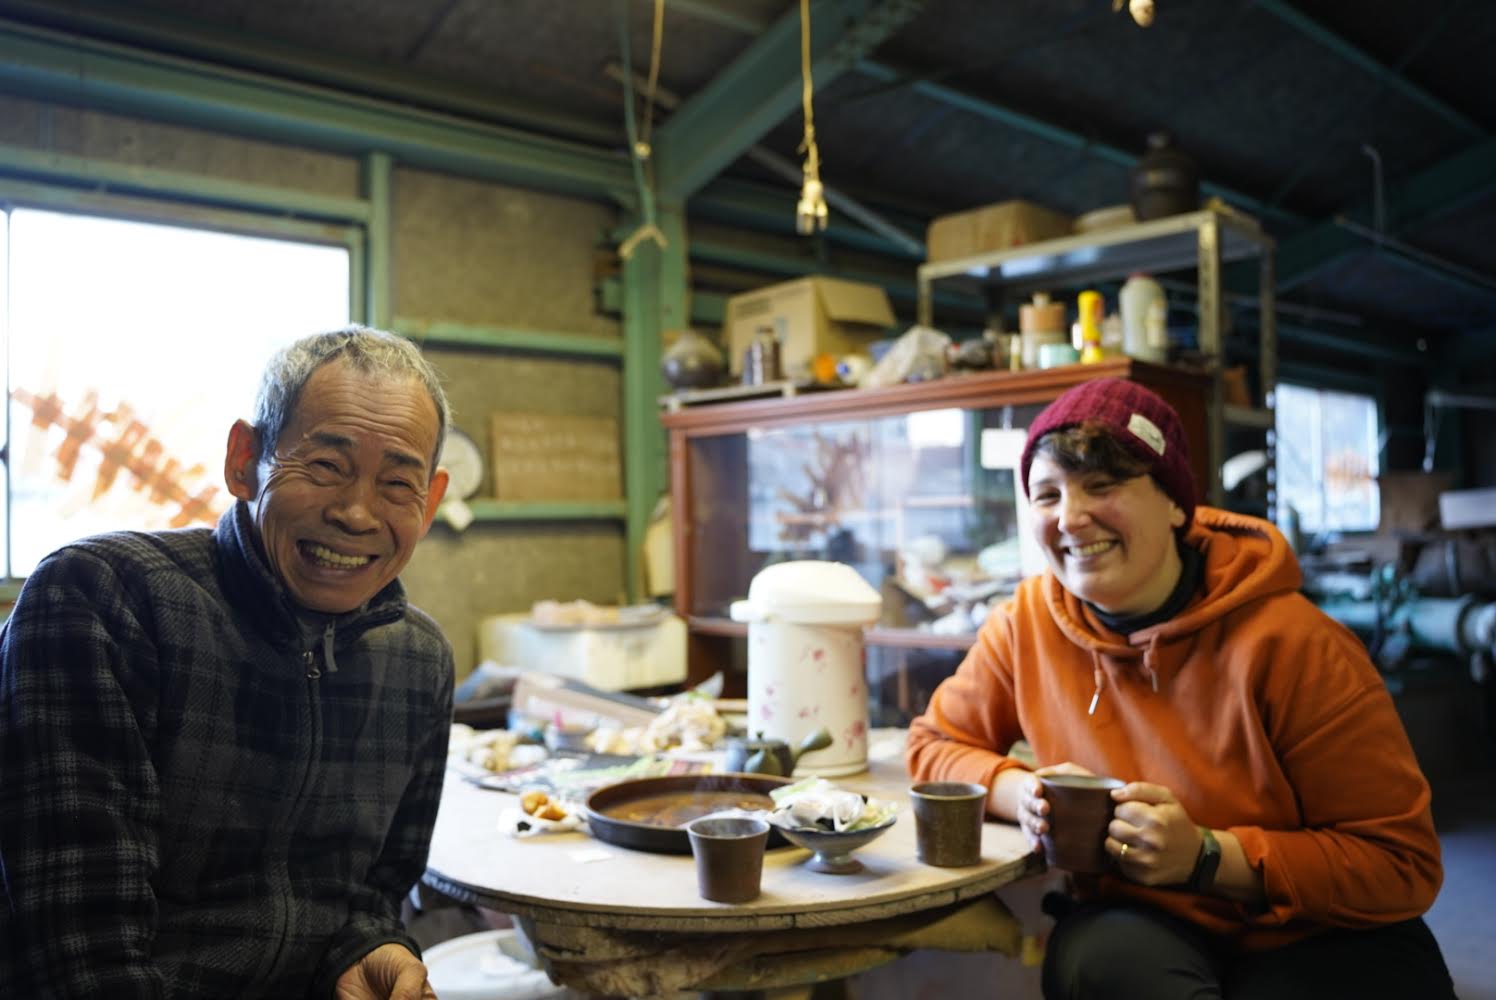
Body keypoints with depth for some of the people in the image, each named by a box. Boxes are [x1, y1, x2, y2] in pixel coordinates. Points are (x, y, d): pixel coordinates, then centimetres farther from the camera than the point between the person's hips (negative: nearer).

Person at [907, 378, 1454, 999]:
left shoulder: (1288, 644, -18)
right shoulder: (1027, 624, -7)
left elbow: (1403, 865, -13)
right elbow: (935, 745, 5)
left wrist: (1205, 856, -26)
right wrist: (1022, 791, -16)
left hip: (1318, 941, 0)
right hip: (1140, 926, 1)